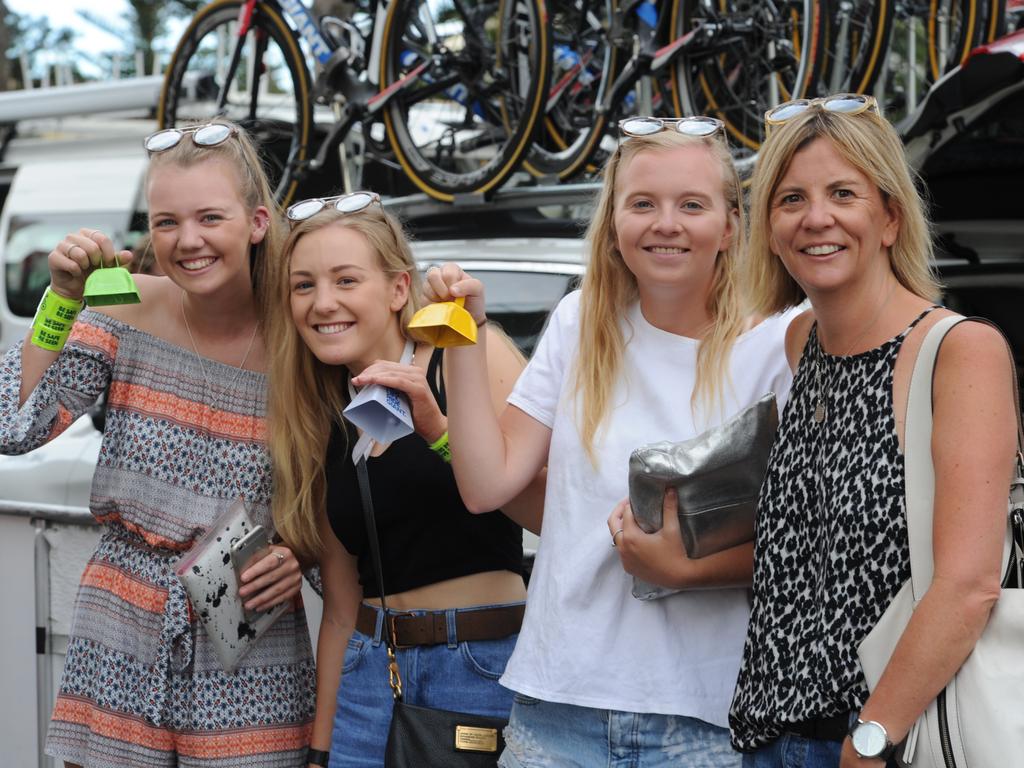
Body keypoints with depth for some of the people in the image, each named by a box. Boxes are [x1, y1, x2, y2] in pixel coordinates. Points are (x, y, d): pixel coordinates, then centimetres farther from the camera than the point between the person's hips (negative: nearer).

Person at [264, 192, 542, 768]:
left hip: (490, 665, -5)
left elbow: (554, 514, -16)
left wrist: (439, 428, -24)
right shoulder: (323, 420, 10)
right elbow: (342, 608, 12)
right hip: (373, 672, 5)